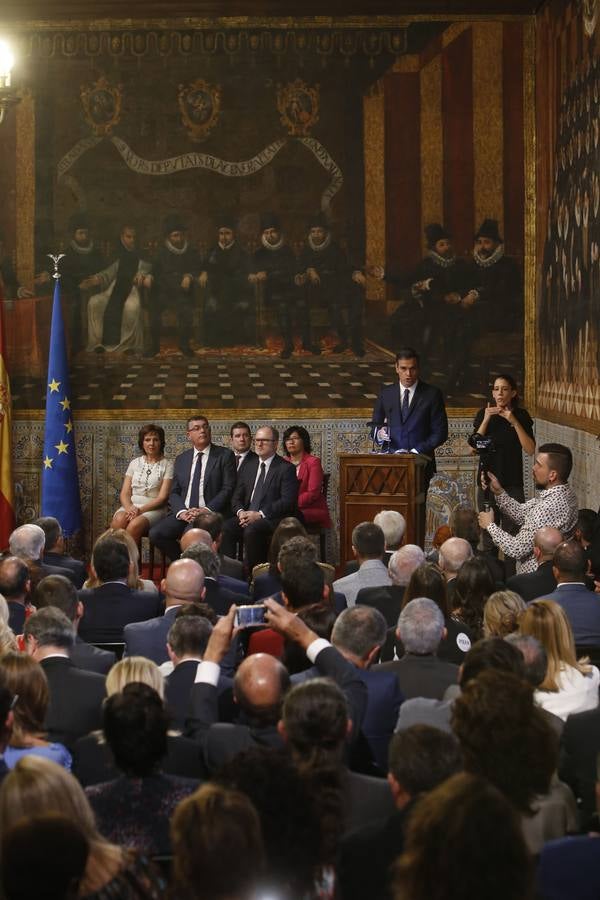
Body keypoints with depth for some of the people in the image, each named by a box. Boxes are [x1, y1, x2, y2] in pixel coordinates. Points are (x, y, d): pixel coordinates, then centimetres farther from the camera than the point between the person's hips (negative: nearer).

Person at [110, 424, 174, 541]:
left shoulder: (167, 465, 6)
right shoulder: (135, 463, 17)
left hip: (153, 508, -3)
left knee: (135, 525, -36)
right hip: (131, 505, 3)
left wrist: (141, 510, -16)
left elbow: (162, 497, -3)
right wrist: (129, 508, -12)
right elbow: (124, 493, 10)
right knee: (118, 521, -33)